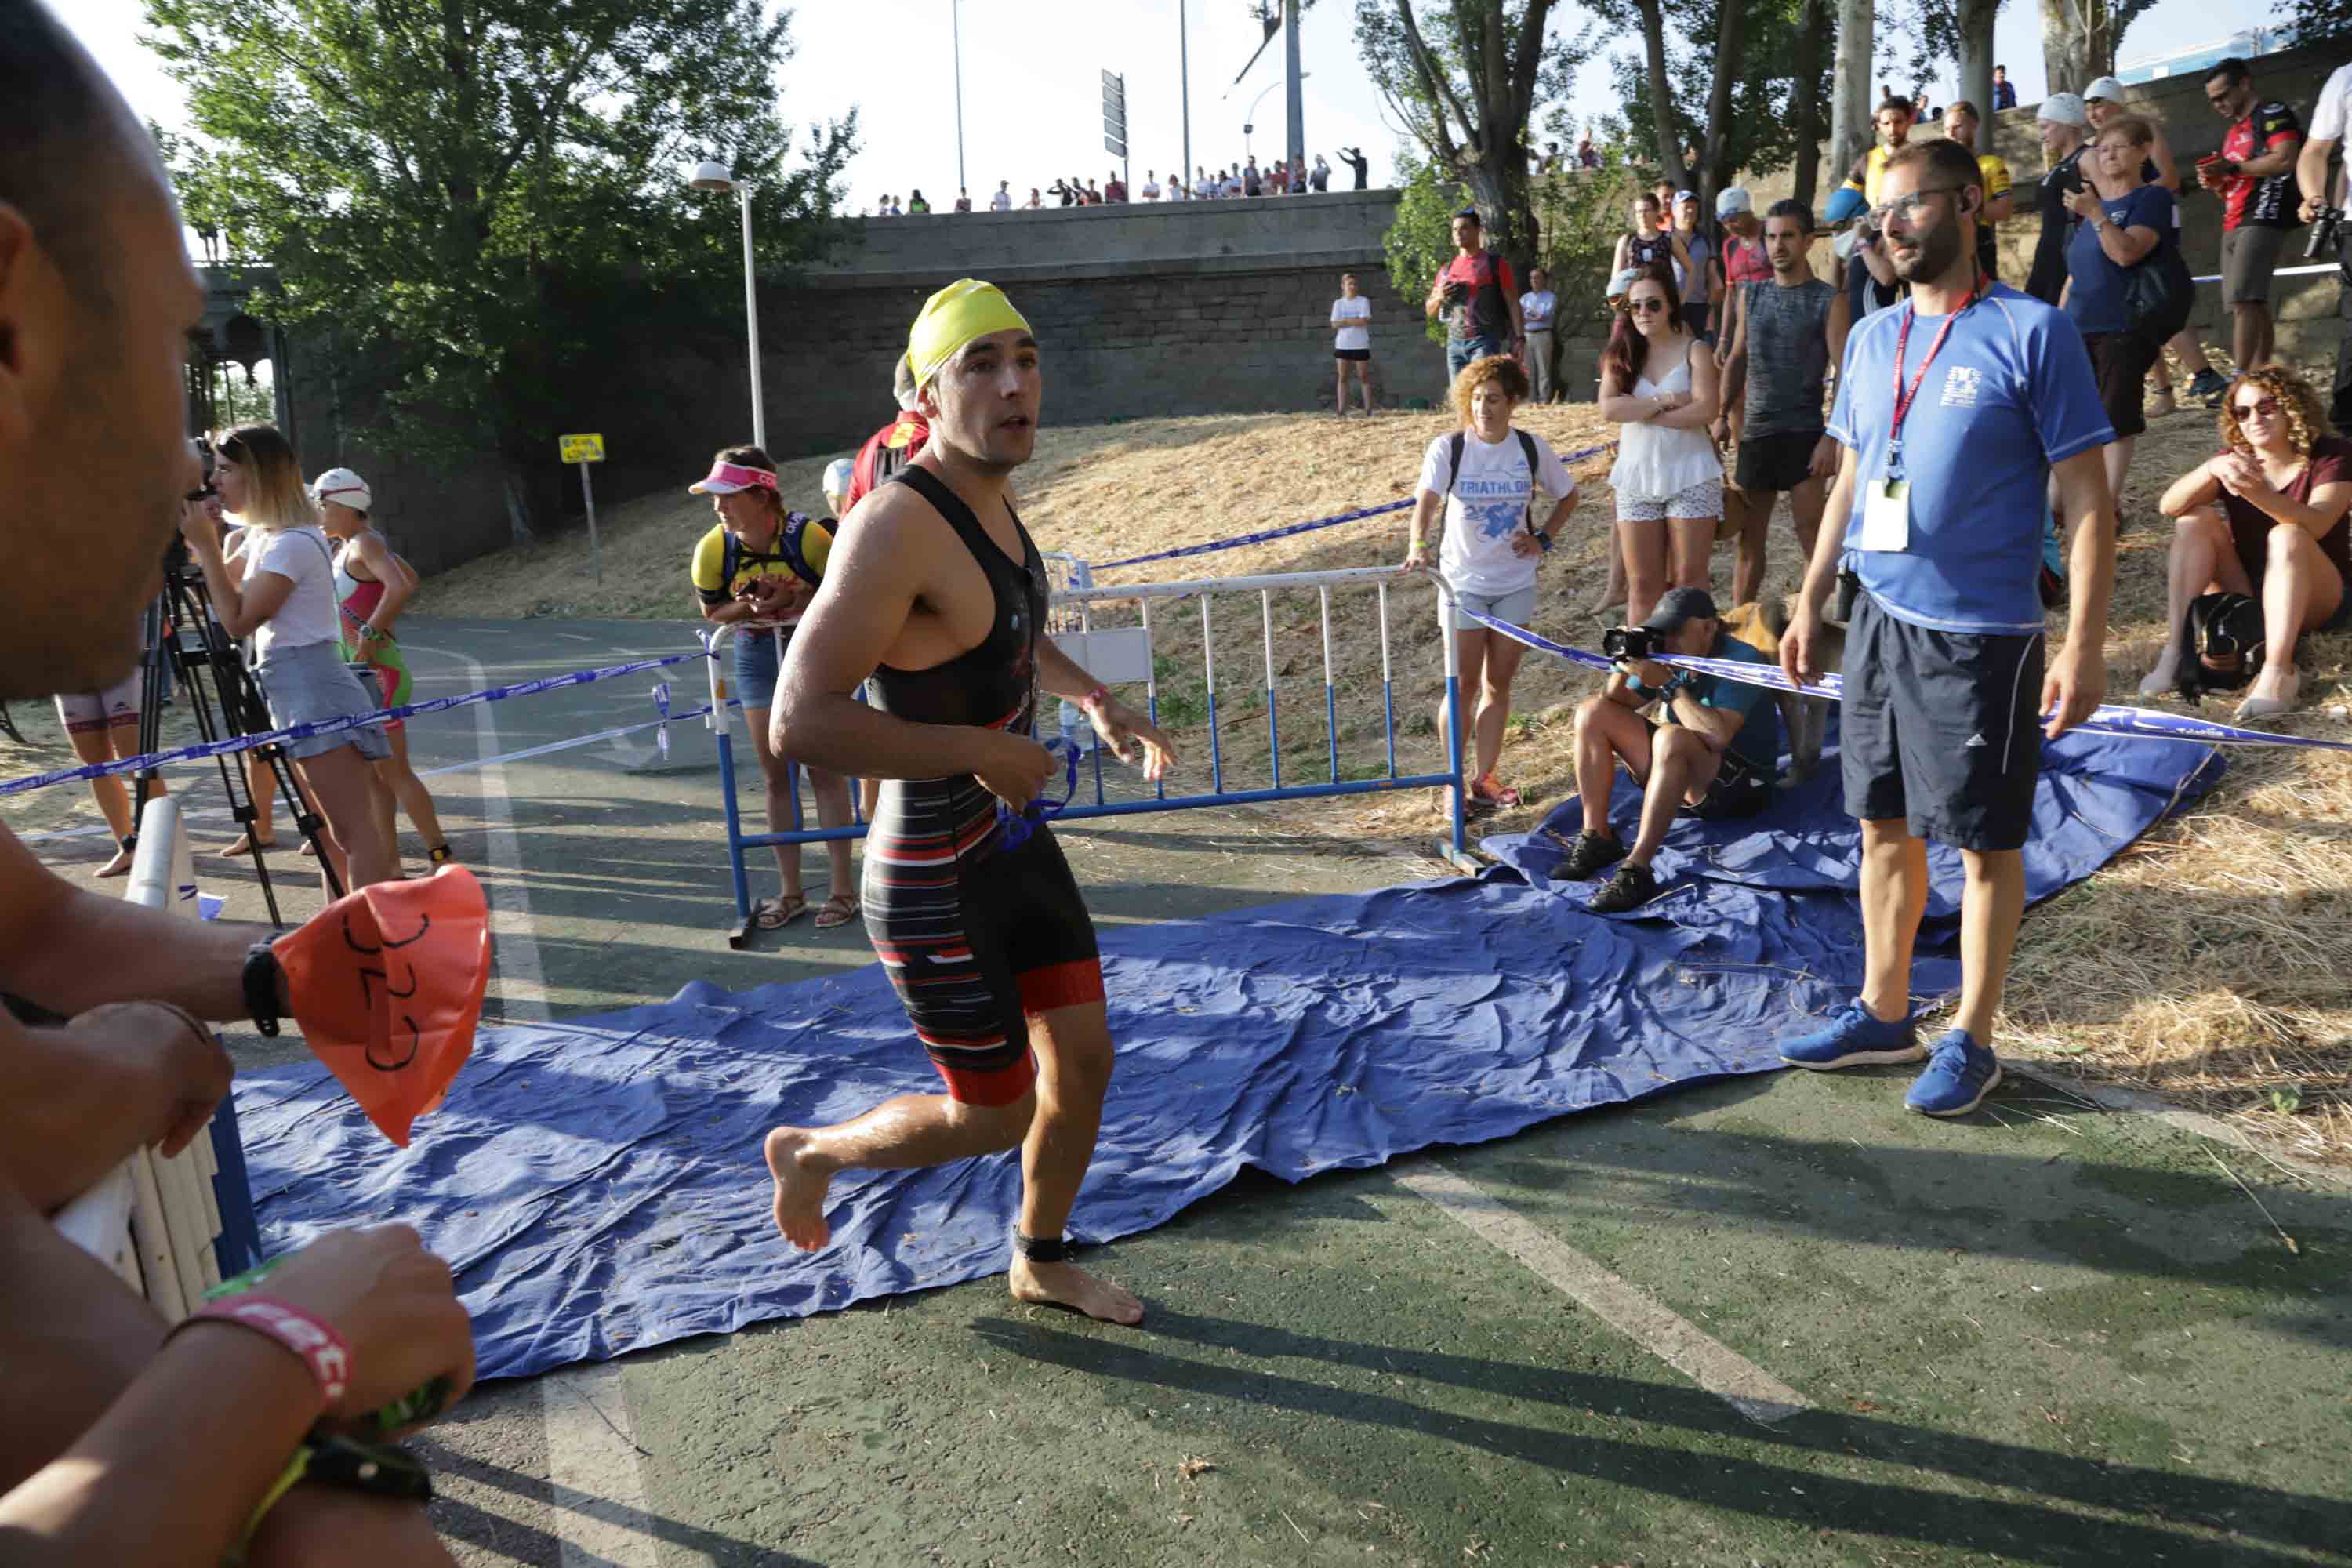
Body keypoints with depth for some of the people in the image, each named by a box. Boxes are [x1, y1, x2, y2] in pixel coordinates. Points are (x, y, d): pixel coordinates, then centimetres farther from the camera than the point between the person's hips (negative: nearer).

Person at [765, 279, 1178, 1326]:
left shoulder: (991, 502, 4)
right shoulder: (899, 524, -26)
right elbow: (801, 721, -34)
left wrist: (1096, 701, 9)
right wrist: (978, 749, -27)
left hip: (1014, 843, 9)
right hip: (935, 880, -8)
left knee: (1084, 1057, 16)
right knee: (994, 1117, 7)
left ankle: (1042, 1263, 41)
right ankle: (810, 1152, 35)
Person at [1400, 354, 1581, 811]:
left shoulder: (1532, 448, -2)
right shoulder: (1447, 449, -10)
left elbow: (1568, 495, 14)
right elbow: (1427, 500, -26)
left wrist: (1543, 538, 0)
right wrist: (1418, 545, -45)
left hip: (1515, 583, 3)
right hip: (1463, 583, -2)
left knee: (1499, 684, 8)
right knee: (1464, 685, 0)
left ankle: (1484, 777, 20)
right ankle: (1455, 780, 14)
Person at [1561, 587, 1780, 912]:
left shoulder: (1741, 662, -19)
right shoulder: (1668, 655, 0)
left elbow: (1717, 735, -34)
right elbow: (1617, 704, 4)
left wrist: (1668, 684, -31)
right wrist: (1622, 666, -15)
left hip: (1739, 787, -8)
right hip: (1682, 780, 8)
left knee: (1671, 737, -39)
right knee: (1592, 711, -3)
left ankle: (1637, 870, -40)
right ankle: (1596, 839, -7)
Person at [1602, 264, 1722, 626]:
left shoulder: (1694, 351, -3)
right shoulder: (1620, 354, 4)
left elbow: (1705, 411, -16)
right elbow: (1609, 408, -11)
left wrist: (1641, 413, -13)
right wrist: (1665, 400, -16)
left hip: (1690, 478, -2)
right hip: (1636, 479, 2)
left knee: (1688, 580, 1)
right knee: (1642, 584, 5)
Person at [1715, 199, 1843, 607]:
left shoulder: (1828, 301, -5)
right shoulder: (1750, 294, 9)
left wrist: (1832, 438, -16)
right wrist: (1723, 414, 4)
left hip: (1804, 433, -5)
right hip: (1755, 433, 5)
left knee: (1811, 535, -4)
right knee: (1749, 537, 11)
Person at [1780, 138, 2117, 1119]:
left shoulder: (2032, 333, -9)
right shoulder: (1870, 339, 9)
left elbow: (2087, 502, -10)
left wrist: (2084, 648, -15)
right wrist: (1810, 605, 14)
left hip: (1979, 634, -6)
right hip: (1878, 621, 6)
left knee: (1985, 842, 5)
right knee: (1885, 827, 14)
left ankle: (1970, 1041, 19)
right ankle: (1884, 1013, 28)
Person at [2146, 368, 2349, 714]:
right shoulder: (2235, 459, 2)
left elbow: (2315, 525, -29)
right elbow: (2169, 506, -16)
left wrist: (2257, 492, -46)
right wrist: (2210, 469, -36)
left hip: (2317, 601, -3)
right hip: (2245, 594, 4)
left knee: (2286, 535, -33)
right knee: (2196, 519, -18)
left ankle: (2278, 673, -44)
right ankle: (2175, 650, -28)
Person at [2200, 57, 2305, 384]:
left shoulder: (2273, 113, -2)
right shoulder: (2233, 132, 24)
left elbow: (2285, 160, -17)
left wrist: (2231, 168, -14)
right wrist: (2216, 183, 9)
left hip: (2263, 219, -9)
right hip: (2234, 224, 9)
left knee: (2243, 300, -20)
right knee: (2253, 306, 6)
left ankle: (2240, 380, -25)